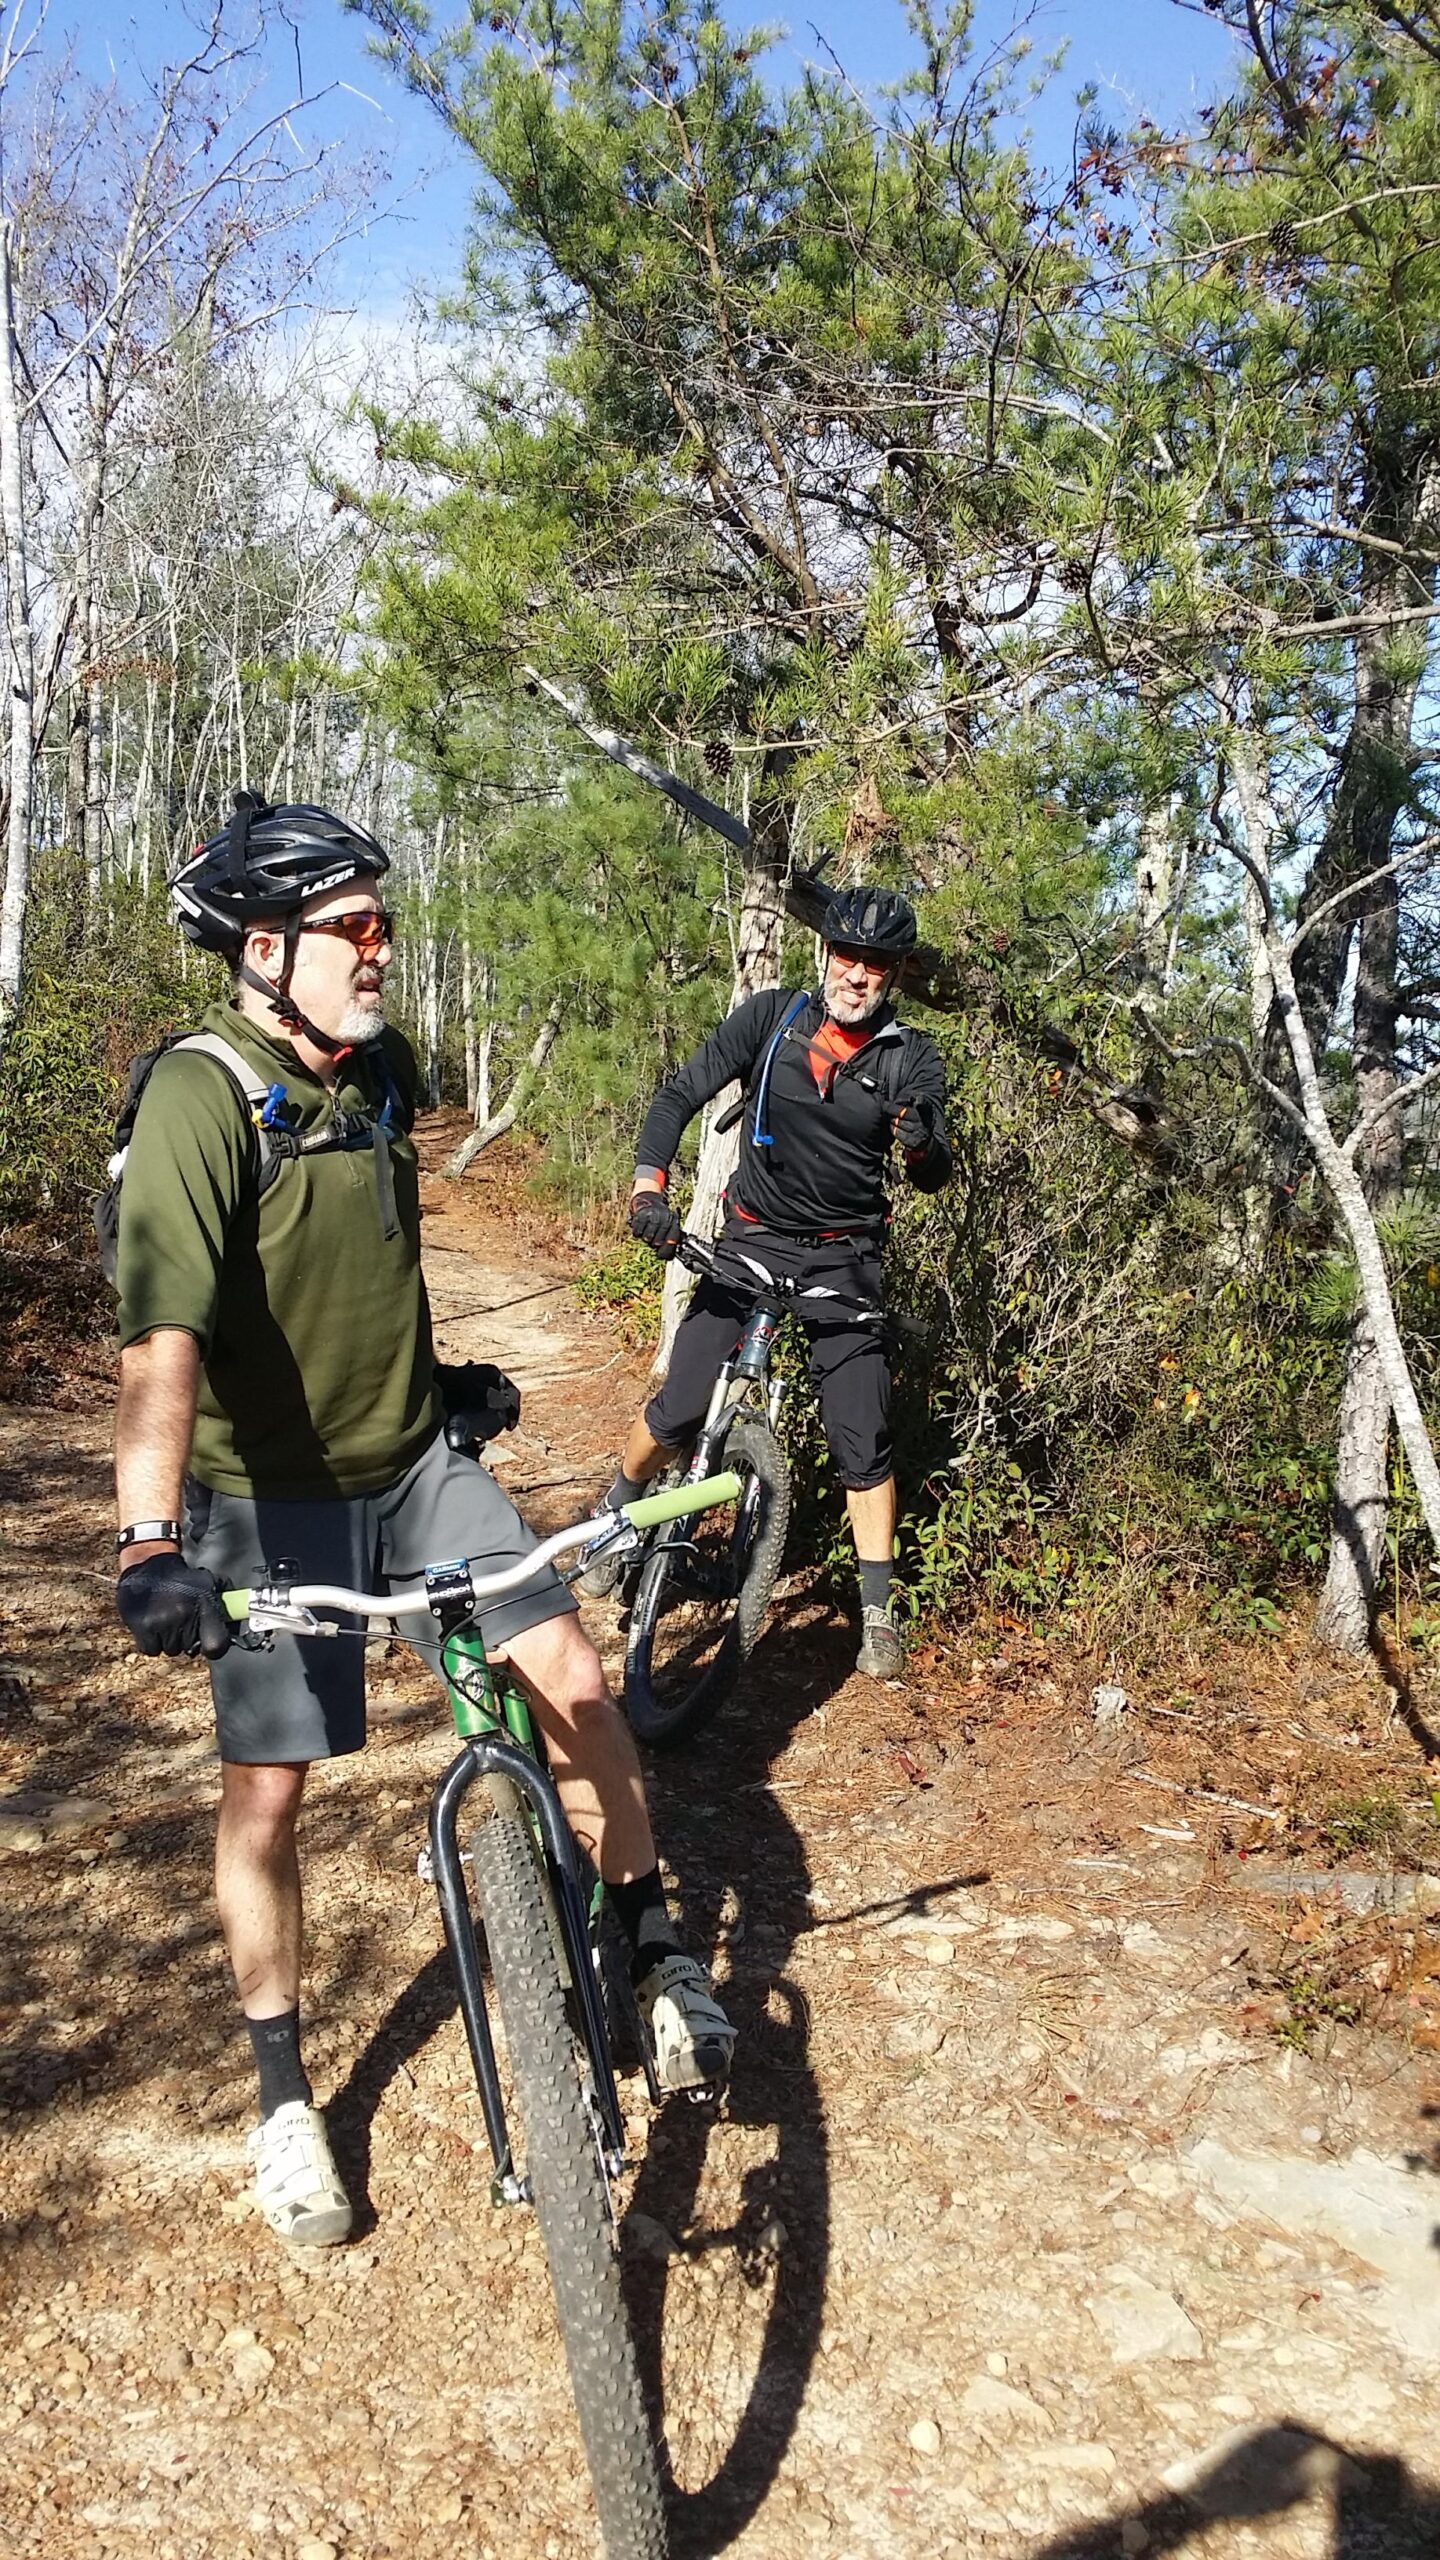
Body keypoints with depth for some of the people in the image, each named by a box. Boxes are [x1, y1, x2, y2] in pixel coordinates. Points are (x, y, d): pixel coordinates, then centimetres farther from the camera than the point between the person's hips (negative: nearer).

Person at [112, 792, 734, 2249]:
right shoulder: (201, 1098, -22)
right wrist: (151, 1542, -47)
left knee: (575, 1682, -7)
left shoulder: (383, 1070, -1)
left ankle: (656, 1962, 15)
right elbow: (162, 1325, -36)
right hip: (273, 1494, -5)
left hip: (416, 1458, 5)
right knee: (266, 1795, 3)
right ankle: (284, 2101, 24)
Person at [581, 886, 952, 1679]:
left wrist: (924, 1146, -38)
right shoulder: (772, 1016, -7)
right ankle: (615, 1520, 26)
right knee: (679, 1410, -4)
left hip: (842, 1260, 0)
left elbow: (933, 1178, -14)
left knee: (862, 1439, -4)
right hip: (752, 1240, 0)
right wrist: (649, 1185, -22)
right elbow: (680, 1094, -7)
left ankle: (877, 1612, 11)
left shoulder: (910, 1059, -8)